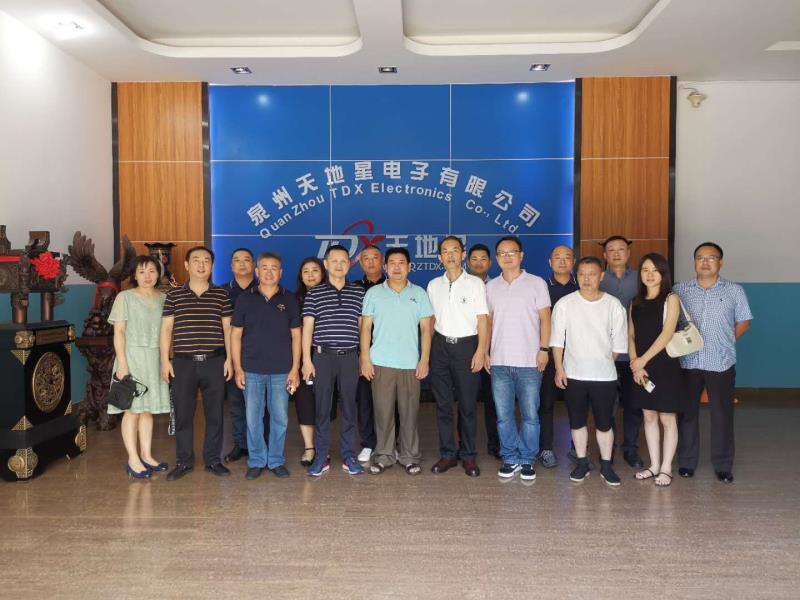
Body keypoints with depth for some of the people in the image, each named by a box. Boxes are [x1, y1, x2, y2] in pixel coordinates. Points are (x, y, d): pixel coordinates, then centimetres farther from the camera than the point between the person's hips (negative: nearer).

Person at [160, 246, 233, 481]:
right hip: (183, 363, 0)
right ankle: (184, 462, 20)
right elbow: (166, 328, 5)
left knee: (215, 413, 6)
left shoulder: (221, 295, 6)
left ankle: (213, 460, 19)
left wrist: (229, 358, 1)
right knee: (183, 414, 6)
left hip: (215, 362, 0)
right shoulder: (174, 294, 5)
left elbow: (228, 328, 7)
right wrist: (165, 360, -1)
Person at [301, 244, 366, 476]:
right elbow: (307, 328, 2)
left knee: (349, 407, 7)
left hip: (350, 356, 1)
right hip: (323, 356, -1)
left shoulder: (359, 293, 7)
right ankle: (321, 457, 14)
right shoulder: (314, 294, 3)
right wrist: (306, 359, -4)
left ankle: (349, 456, 18)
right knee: (322, 407, 4)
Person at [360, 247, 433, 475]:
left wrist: (424, 360, -2)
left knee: (409, 411, 4)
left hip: (410, 363, 0)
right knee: (383, 411, 3)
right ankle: (383, 455, 16)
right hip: (380, 363, 0)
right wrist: (365, 358, -2)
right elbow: (366, 327, 4)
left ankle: (410, 456, 16)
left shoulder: (419, 294, 6)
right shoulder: (374, 293, 5)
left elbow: (426, 328, 5)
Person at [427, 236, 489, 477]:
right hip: (440, 346, 3)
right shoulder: (434, 285, 9)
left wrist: (480, 351, -10)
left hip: (466, 345, -3)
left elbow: (483, 320, -3)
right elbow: (431, 320, 13)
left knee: (467, 405, 2)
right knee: (443, 404, 7)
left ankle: (468, 456, 14)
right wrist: (427, 351, 7)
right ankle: (447, 454, 17)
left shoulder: (475, 283, -1)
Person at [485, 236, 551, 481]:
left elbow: (545, 318, 0)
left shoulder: (537, 283, 1)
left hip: (529, 362, -3)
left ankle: (527, 460, 17)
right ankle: (510, 459, 21)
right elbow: (488, 321, 13)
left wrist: (544, 349, -9)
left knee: (530, 415, 3)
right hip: (499, 362, 3)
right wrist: (485, 352, 7)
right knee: (503, 415, 7)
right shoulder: (490, 287, 10)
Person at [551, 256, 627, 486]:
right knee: (577, 421, 11)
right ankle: (582, 463, 26)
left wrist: (604, 363, 3)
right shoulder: (565, 304, -3)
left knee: (604, 423, 8)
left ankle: (606, 465, 24)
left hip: (604, 376, 0)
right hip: (573, 374, 1)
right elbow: (557, 340, -1)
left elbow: (618, 343, 4)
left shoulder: (613, 305, -2)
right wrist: (559, 368, -5)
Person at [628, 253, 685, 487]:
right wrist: (634, 363, -7)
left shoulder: (670, 299, -4)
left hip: (665, 365, -5)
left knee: (667, 418, 3)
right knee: (649, 417, 11)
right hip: (642, 368, 5)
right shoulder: (636, 302, 10)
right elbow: (631, 335, 7)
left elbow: (667, 333, -14)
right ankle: (654, 465, 22)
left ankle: (666, 468, 13)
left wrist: (643, 360, -15)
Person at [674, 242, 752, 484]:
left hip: (721, 363, 0)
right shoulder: (680, 290, 3)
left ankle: (723, 465, 19)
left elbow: (744, 321, 8)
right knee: (687, 413, 8)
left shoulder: (734, 290, 2)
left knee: (722, 414, 6)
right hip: (687, 363, 1)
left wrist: (725, 342, -1)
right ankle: (686, 461, 20)